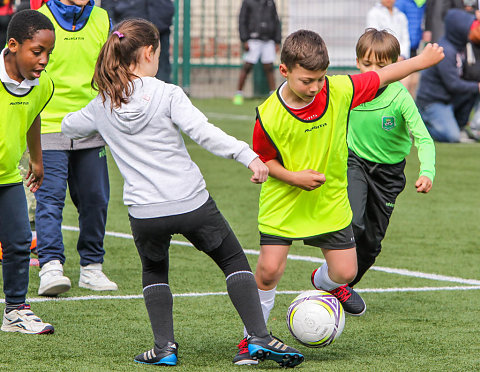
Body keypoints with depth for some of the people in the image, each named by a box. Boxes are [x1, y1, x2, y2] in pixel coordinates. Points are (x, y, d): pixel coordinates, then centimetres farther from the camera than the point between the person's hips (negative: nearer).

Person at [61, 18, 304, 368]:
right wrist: (249, 155, -23)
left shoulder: (103, 106, 5)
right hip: (192, 204, -3)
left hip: (144, 213, 3)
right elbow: (204, 132, -21)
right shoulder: (168, 94, -8)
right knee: (234, 261, 16)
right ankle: (260, 337, 5)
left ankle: (165, 346, 14)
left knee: (154, 270, 29)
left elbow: (69, 126, 25)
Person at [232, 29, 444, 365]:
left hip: (329, 202, 2)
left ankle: (325, 283, 44)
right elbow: (264, 159, -5)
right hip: (282, 204, -2)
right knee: (269, 270, -10)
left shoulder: (339, 91, -16)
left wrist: (422, 60, 7)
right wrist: (293, 177, -20)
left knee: (345, 271, 5)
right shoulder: (269, 116, -20)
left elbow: (382, 77, -1)